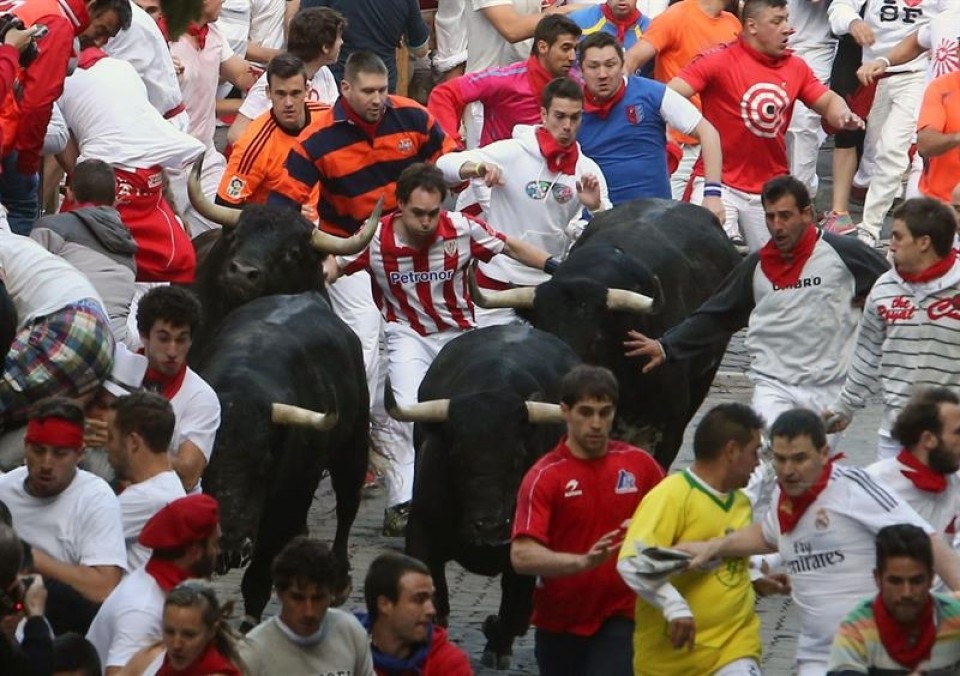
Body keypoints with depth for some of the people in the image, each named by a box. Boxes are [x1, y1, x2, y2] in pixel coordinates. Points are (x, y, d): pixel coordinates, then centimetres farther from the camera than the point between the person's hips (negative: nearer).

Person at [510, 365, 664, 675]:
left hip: (620, 617, 0)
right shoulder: (545, 477, -11)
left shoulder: (639, 464, -1)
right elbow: (522, 556, -22)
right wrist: (583, 561, -37)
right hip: (560, 623, 0)